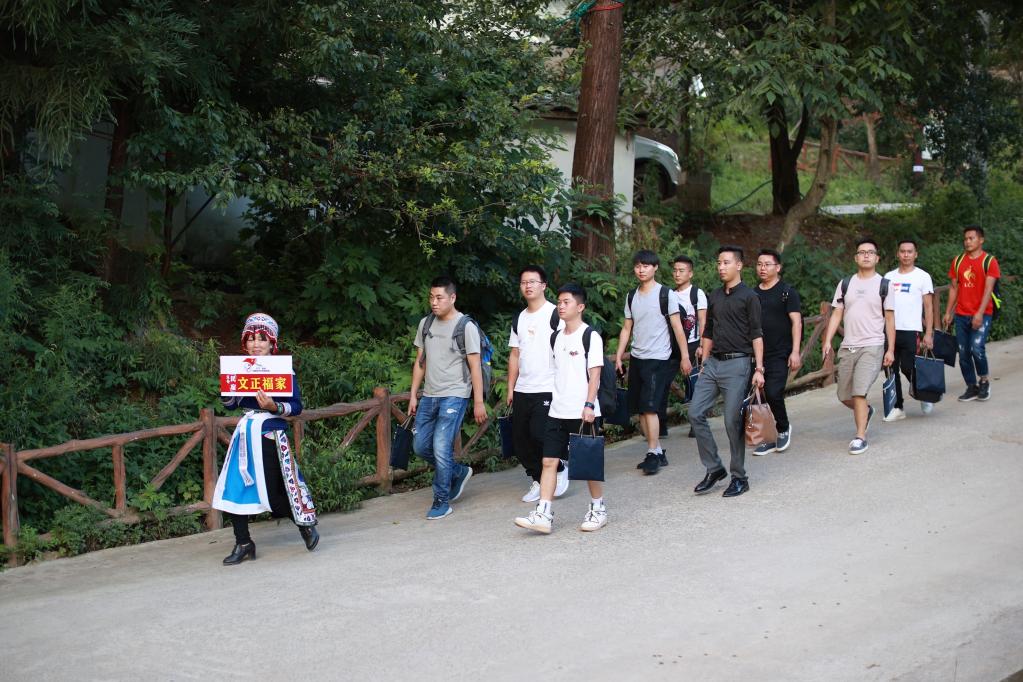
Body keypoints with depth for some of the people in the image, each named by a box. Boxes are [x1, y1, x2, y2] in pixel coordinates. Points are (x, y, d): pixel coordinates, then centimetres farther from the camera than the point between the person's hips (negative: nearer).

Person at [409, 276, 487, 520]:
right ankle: (459, 472, 31)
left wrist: (479, 402, -9)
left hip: (454, 396, -7)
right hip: (429, 396, 7)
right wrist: (413, 395, 12)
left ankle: (442, 501, 3)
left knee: (441, 448, -12)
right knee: (420, 445, 8)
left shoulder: (466, 327, -7)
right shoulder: (425, 324, 10)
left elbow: (475, 367, -7)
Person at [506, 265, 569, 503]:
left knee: (539, 434, -16)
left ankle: (559, 470, 9)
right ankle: (538, 480, 20)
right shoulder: (519, 319, 15)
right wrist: (510, 388, 13)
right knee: (520, 439, 5)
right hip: (522, 390, 7)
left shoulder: (555, 314, -5)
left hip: (548, 389, -7)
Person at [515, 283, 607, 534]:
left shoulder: (590, 336, -7)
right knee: (549, 460, -1)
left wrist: (589, 405, -18)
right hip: (557, 411, 6)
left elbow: (595, 373, -11)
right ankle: (543, 514, -3)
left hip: (582, 412, -6)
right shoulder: (555, 337, 13)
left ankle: (598, 509, 20)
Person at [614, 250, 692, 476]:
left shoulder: (666, 294, -5)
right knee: (640, 410, 7)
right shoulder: (632, 297, 12)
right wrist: (618, 356, 8)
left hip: (658, 358, -6)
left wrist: (685, 356, -8)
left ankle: (653, 454, -8)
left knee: (650, 407, -14)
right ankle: (657, 452, 16)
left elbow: (677, 327, -5)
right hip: (636, 359, 6)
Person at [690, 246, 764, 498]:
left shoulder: (749, 297, -3)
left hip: (737, 364, -6)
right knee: (695, 413, -3)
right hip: (713, 362, 6)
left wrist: (759, 369, -12)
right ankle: (714, 468, 8)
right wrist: (704, 362, 16)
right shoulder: (714, 297, 15)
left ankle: (739, 477, 8)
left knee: (733, 421, -5)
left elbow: (756, 335, -6)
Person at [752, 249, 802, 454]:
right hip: (758, 354, 5)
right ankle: (771, 438, 13)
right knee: (767, 394, 5)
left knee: (774, 393, -15)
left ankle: (784, 428, 10)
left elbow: (796, 322, -6)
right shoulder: (753, 293, 13)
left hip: (780, 354, -5)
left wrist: (795, 351, -14)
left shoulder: (787, 292, -2)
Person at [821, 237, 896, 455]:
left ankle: (860, 437, -9)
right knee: (844, 396, 10)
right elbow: (837, 314, 9)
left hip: (872, 346, -4)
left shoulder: (884, 285, 2)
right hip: (847, 347, 4)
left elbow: (890, 319, 3)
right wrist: (827, 341, -2)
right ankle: (866, 412, 41)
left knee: (859, 392, -17)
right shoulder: (845, 284, 10)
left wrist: (891, 349, -1)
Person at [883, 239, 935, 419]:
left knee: (908, 368, -7)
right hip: (890, 330, 4)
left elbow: (928, 307, 0)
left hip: (911, 331, -4)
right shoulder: (889, 277, 13)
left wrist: (928, 333, -6)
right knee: (892, 369, 3)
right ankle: (897, 407, 13)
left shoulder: (922, 277, 2)